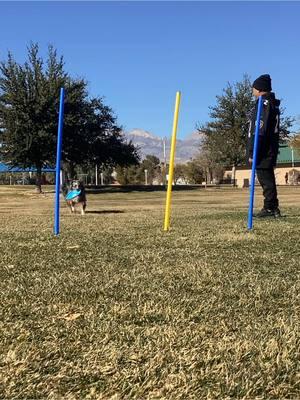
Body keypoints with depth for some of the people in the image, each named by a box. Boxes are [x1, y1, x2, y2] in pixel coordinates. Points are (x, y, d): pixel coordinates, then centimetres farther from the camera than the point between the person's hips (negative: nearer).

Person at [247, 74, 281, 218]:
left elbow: (259, 131, -20)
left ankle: (270, 208, -2)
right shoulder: (274, 104, 18)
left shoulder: (263, 104, -13)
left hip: (263, 151, -10)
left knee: (266, 180, -6)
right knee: (268, 179, 13)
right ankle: (272, 208, 17)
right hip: (271, 150, 10)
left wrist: (252, 152, -19)